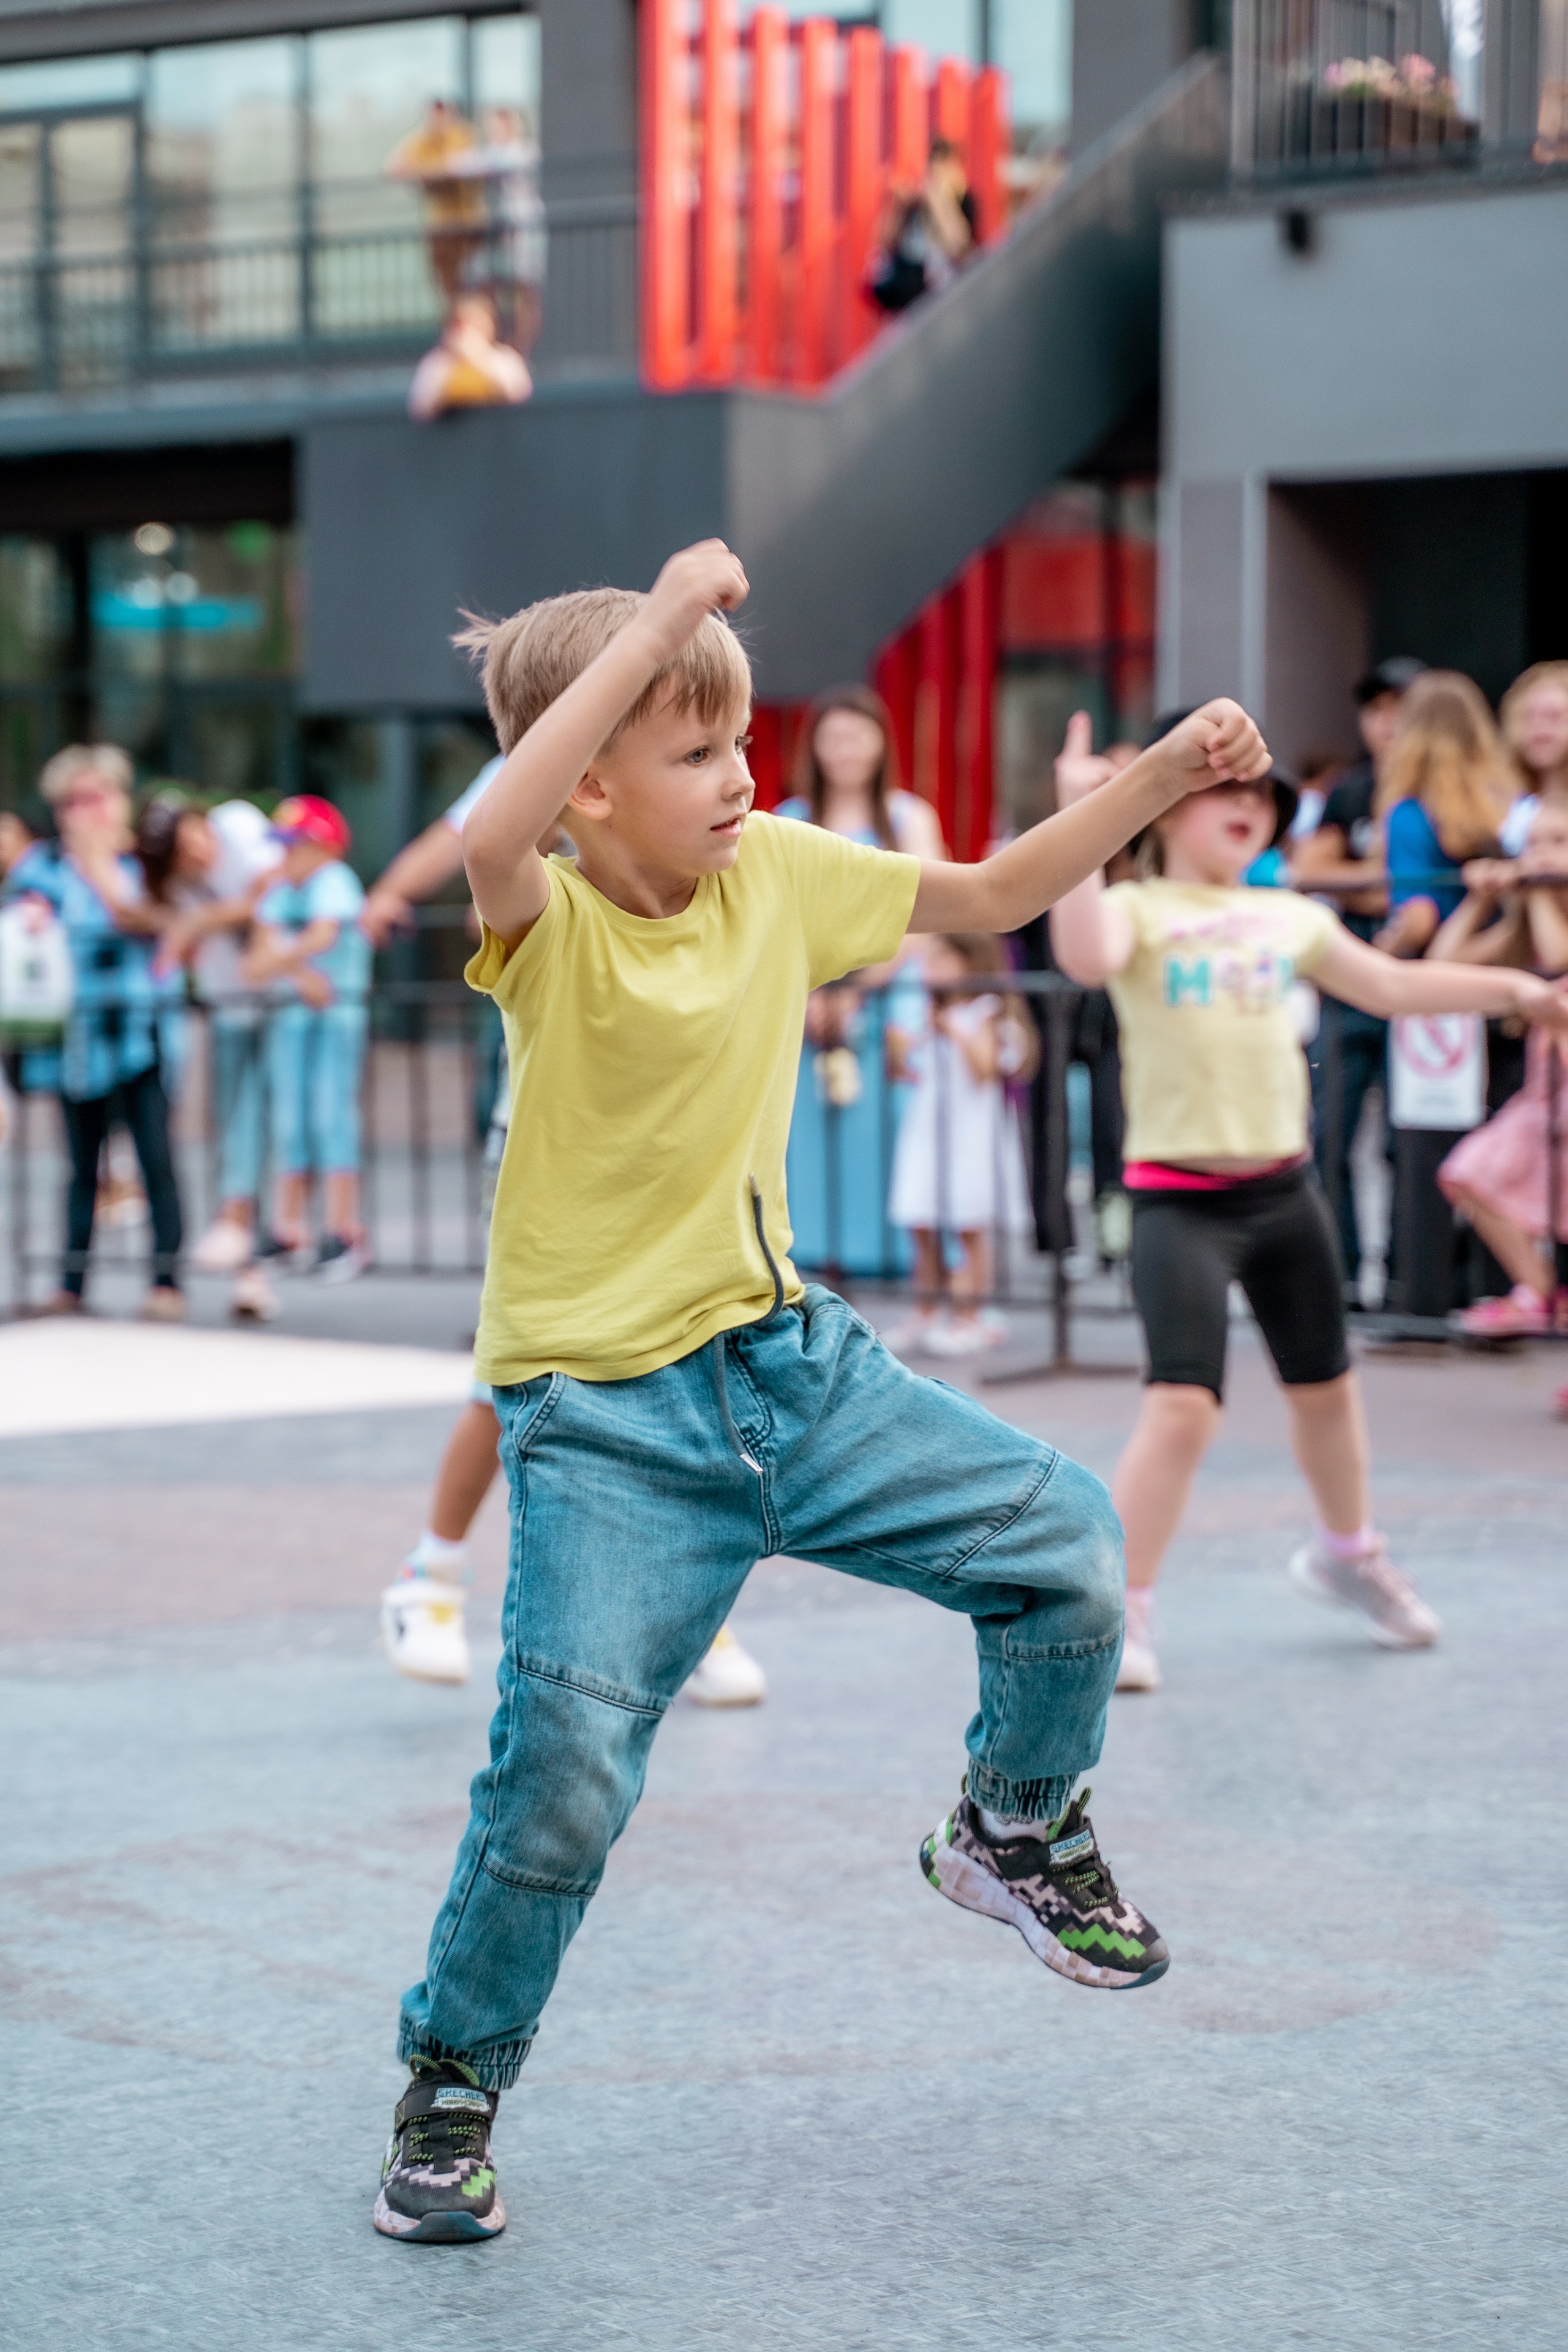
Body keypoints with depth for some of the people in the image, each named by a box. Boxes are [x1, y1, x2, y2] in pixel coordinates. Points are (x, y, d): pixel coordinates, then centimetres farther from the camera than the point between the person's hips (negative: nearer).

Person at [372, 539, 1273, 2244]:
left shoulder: (776, 871, 1)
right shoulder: (547, 924, -16)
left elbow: (986, 896, 14)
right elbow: (493, 838, -40)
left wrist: (1161, 777, 3)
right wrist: (655, 623, -39)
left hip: (795, 1362, 6)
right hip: (604, 1415, -5)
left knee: (1070, 1542, -3)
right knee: (563, 1777, -12)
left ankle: (1015, 1830, 26)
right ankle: (449, 2088, 12)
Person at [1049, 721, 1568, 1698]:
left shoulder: (1287, 918, 10)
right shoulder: (1138, 911, -5)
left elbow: (1387, 985, 18)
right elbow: (1087, 958, -28)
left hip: (1284, 1188, 6)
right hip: (1181, 1200, -6)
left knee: (1325, 1385, 20)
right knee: (1183, 1405, -18)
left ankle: (1348, 1551, 46)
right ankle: (1121, 1610, -6)